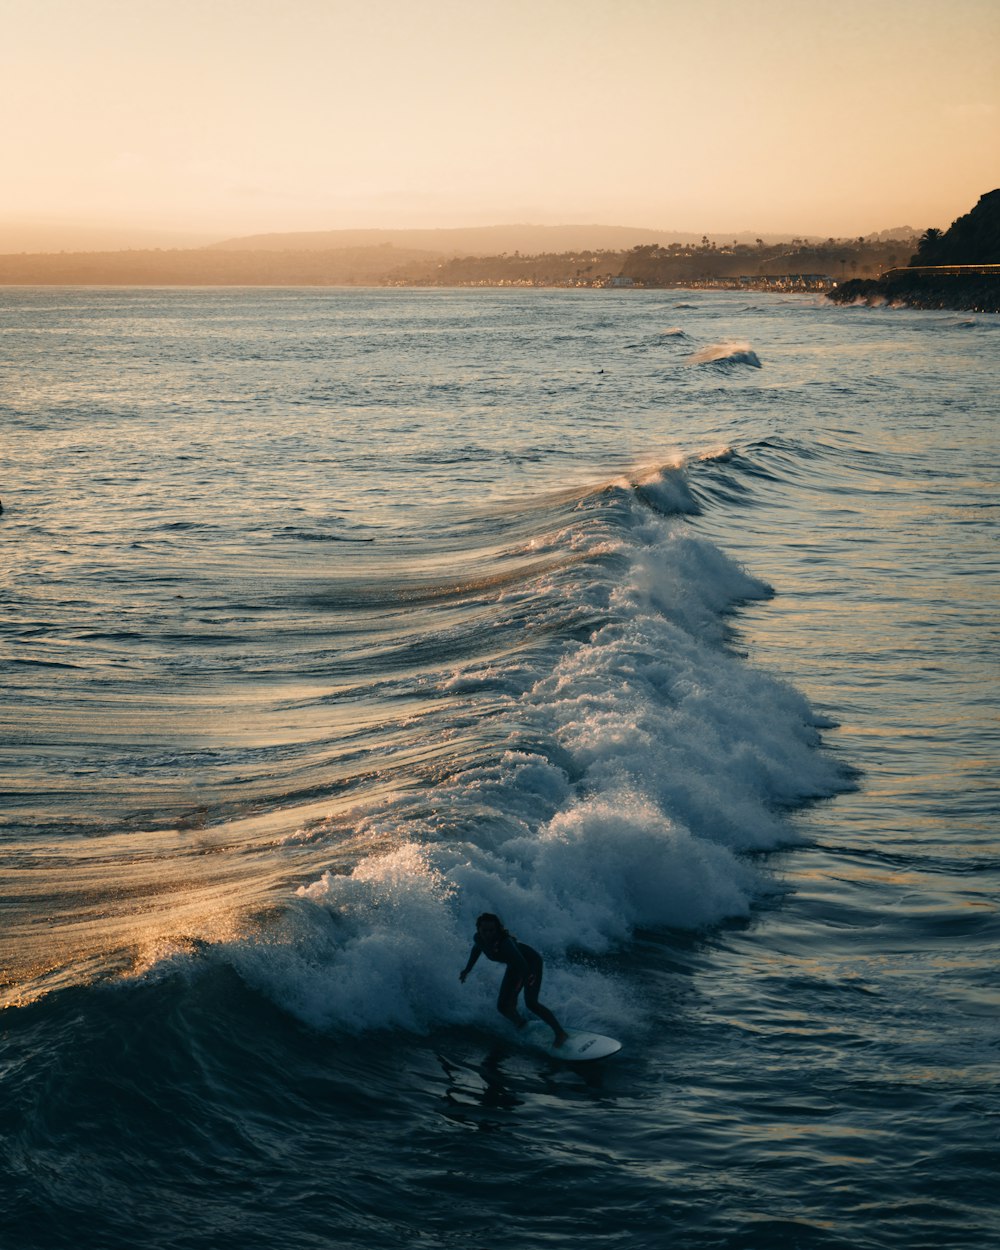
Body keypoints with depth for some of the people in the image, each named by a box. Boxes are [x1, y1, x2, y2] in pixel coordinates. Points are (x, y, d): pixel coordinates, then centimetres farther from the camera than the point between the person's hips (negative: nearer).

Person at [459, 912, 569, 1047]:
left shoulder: (504, 942, -40)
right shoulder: (479, 939, -20)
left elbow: (523, 966, -49)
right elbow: (476, 949, 6)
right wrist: (467, 969, 15)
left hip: (531, 961, -7)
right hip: (515, 965, 7)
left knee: (530, 1002, -23)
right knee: (503, 1006, -1)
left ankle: (560, 1033, -14)